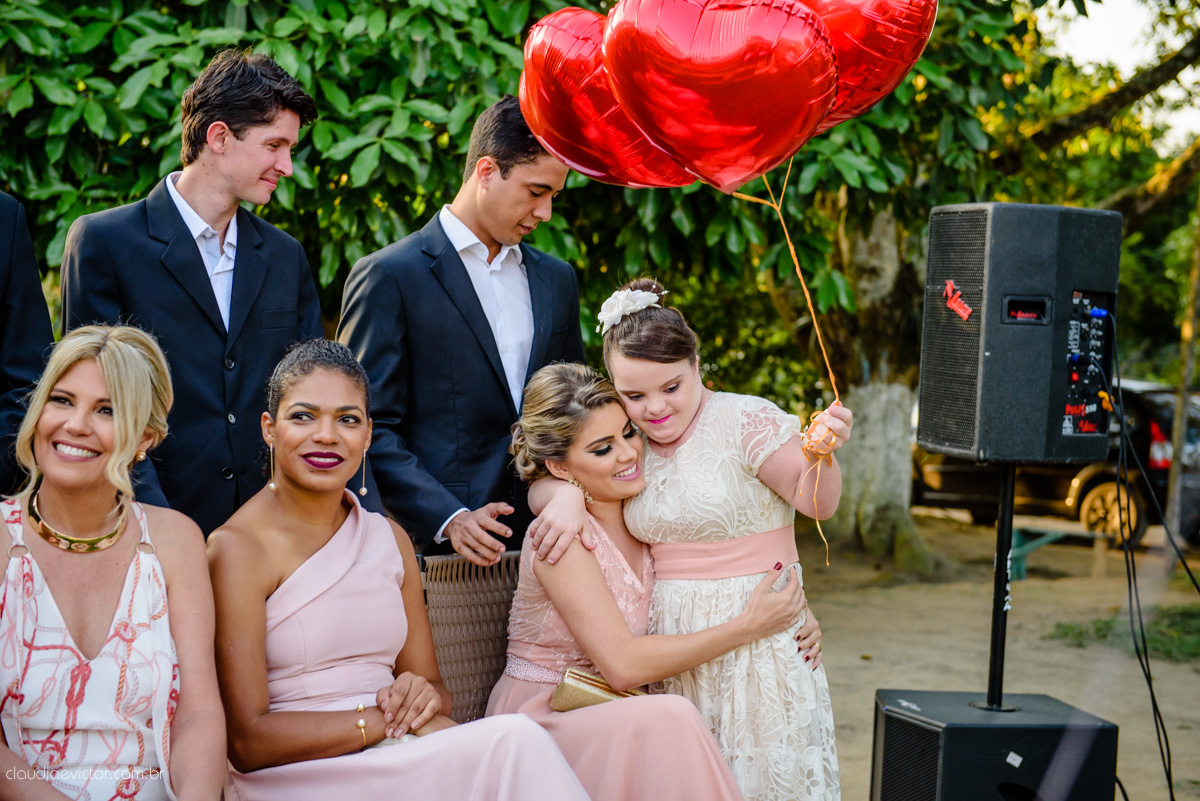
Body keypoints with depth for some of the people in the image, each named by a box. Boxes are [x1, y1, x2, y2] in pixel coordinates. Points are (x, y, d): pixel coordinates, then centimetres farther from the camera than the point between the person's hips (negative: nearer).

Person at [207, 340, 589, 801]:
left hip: (398, 763, 6)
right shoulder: (237, 547, -6)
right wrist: (387, 720, -13)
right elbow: (248, 739, -12)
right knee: (514, 741, -27)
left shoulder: (390, 538, 15)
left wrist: (425, 697, -7)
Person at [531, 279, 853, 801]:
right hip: (668, 639, 4)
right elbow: (542, 483, 9)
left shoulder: (747, 421, -9)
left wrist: (819, 457, -36)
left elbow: (816, 503, -15)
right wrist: (567, 494, -13)